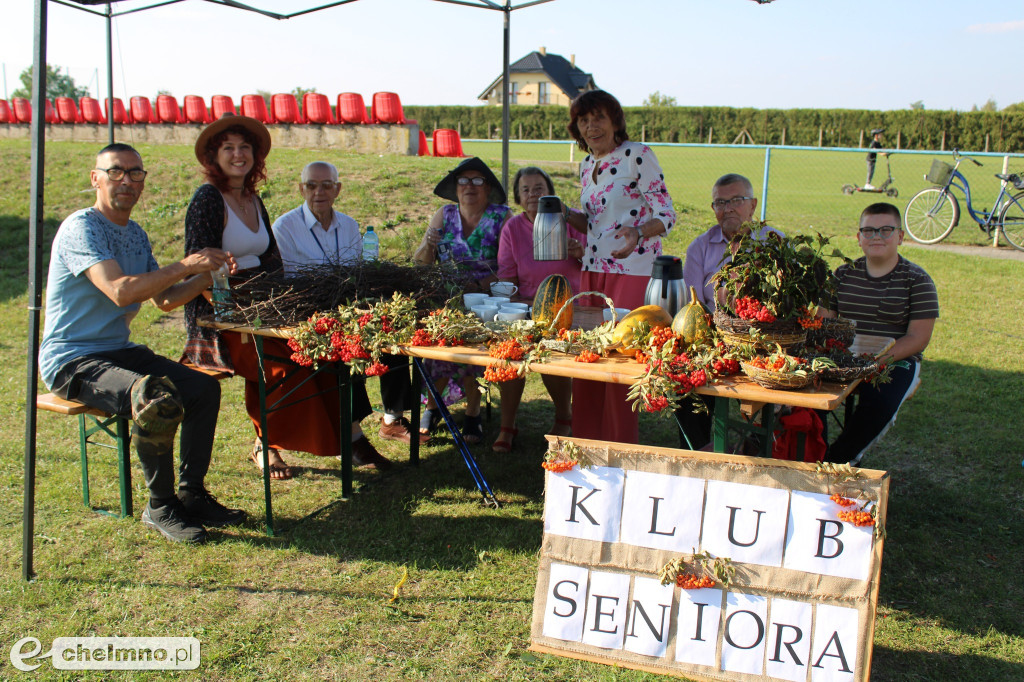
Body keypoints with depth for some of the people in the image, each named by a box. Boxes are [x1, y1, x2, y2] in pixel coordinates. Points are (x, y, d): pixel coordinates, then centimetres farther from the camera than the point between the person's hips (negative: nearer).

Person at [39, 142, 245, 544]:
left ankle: (191, 495, 5)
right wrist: (186, 265, -26)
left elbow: (165, 300, 17)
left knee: (203, 388, -6)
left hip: (120, 352, 9)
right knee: (159, 399, -31)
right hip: (71, 361, -9)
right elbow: (120, 292, -29)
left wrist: (209, 274, 1)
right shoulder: (81, 228, -15)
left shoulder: (136, 234, 13)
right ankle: (160, 507, -12)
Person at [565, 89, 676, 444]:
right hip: (593, 270, 7)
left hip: (633, 270, -7)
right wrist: (566, 215, 4)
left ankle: (620, 451, 8)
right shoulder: (587, 165, 14)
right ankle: (586, 444, 19)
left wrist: (637, 232, -30)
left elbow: (666, 214, -10)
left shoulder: (637, 155, -8)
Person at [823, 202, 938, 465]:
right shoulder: (843, 274, 11)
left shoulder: (917, 280, -1)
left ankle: (834, 461, -15)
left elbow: (918, 338, -6)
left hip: (896, 362, -3)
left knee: (878, 404, -33)